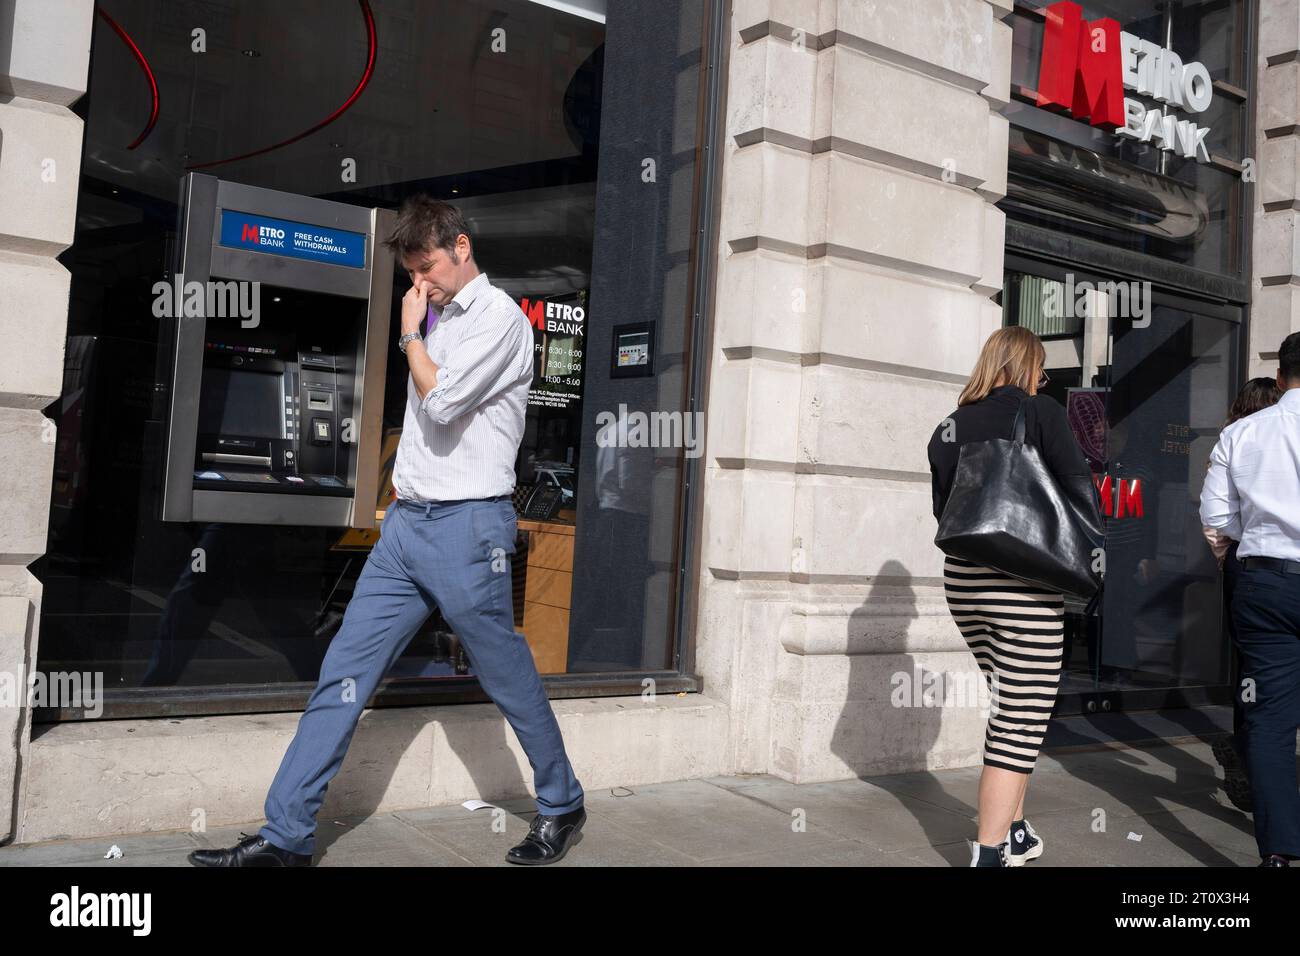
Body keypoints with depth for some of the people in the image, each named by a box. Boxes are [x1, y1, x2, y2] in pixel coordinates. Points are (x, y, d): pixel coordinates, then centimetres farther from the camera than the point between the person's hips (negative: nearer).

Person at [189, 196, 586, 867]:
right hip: (406, 522, 8)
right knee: (343, 672, 2)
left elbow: (440, 403, -17)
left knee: (509, 679, 4)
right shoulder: (439, 319, 19)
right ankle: (286, 837, 7)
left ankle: (562, 806, 25)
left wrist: (409, 334, -3)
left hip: (467, 525, -7)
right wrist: (404, 485, 16)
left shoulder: (499, 316, -6)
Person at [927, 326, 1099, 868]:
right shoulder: (1039, 412, -4)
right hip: (1024, 581, -6)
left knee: (1009, 705, 21)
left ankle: (1014, 834, 27)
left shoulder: (947, 429, 11)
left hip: (962, 581, 6)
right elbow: (1077, 485, -8)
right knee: (1022, 721, -1)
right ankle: (989, 854, -3)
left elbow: (943, 511, 11)